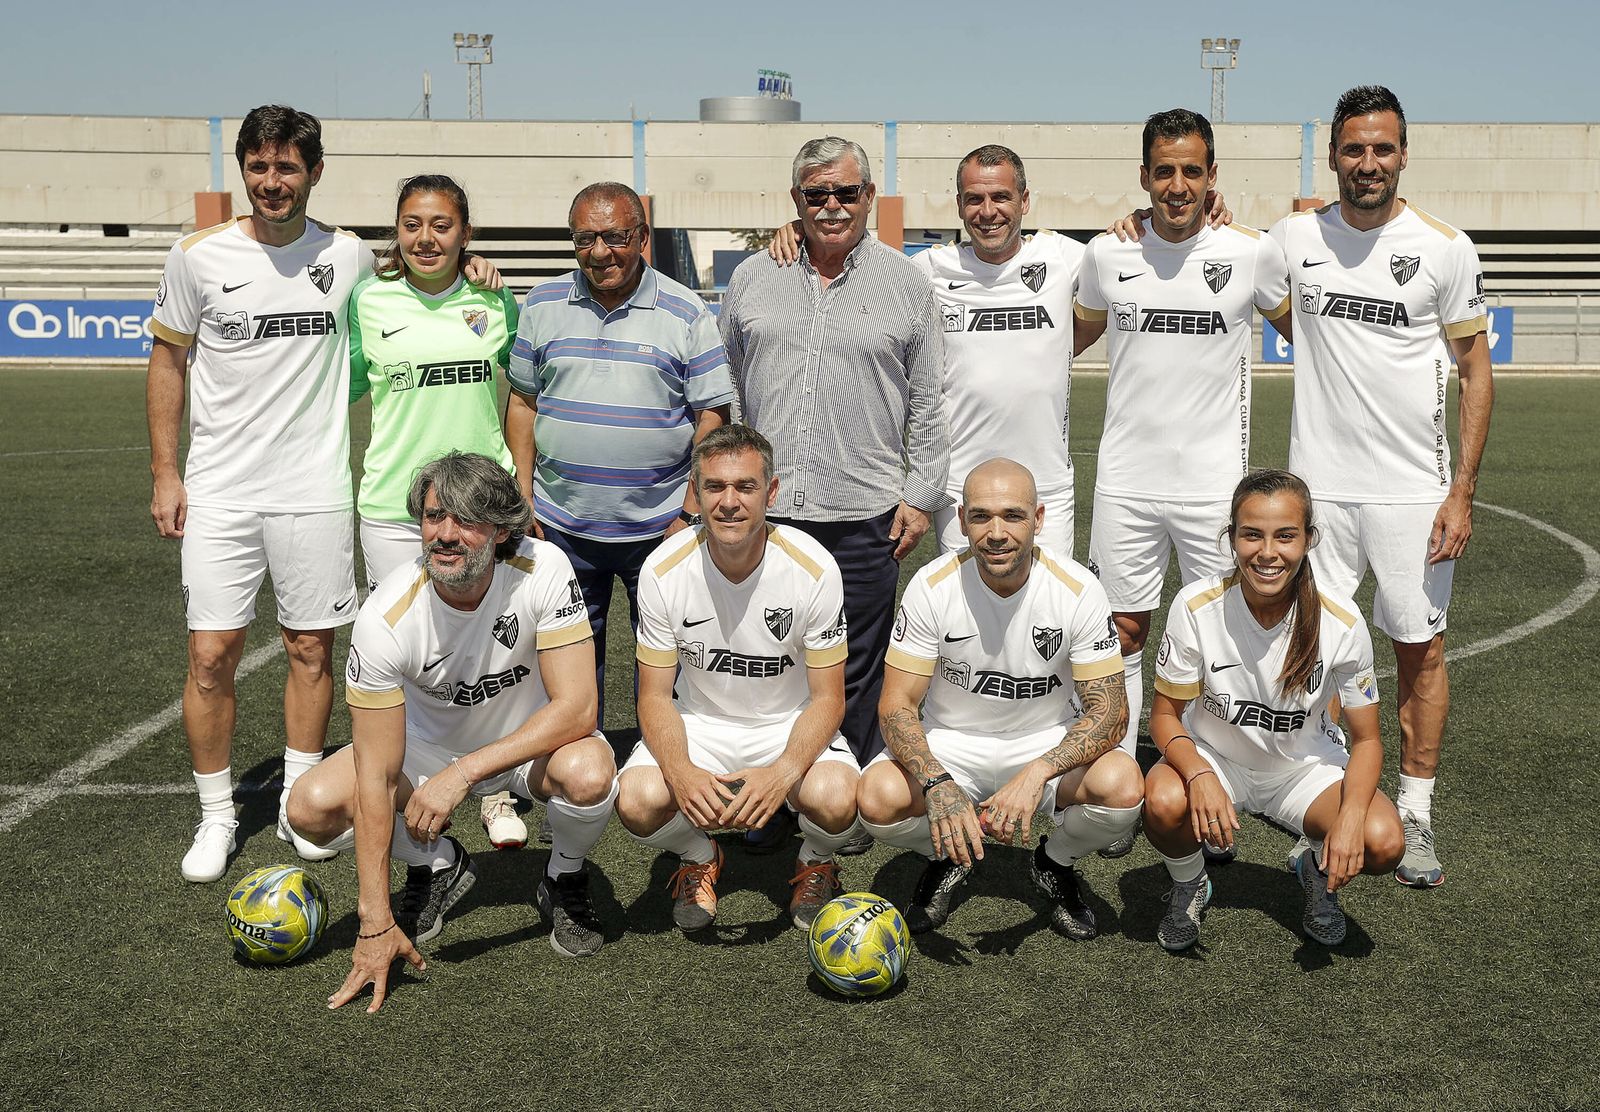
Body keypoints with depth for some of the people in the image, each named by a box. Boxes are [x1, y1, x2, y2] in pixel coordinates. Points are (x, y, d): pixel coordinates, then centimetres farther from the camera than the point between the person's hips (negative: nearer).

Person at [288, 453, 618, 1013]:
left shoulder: (543, 569, -28)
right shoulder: (386, 616, -27)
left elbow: (576, 708, -31)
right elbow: (377, 779, -25)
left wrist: (463, 774, -40)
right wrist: (375, 924, -27)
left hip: (532, 742, -1)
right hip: (429, 743, 1)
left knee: (589, 773, -35)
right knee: (311, 806, -22)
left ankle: (565, 882, 0)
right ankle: (436, 864, 9)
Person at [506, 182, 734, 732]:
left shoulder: (686, 313, -3)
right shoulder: (542, 305, 5)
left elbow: (712, 417, -3)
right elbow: (523, 403, 9)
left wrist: (690, 513, -9)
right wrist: (524, 498, 2)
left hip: (659, 527, -2)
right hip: (560, 524, 2)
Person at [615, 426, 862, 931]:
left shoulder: (813, 567, -19)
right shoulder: (663, 570, -16)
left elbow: (827, 697, -13)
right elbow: (655, 694, -8)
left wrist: (783, 772, -33)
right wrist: (681, 771, -30)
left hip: (790, 724, -1)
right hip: (699, 722, 1)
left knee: (834, 800, -32)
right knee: (637, 802, -28)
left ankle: (816, 862, 8)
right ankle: (699, 858, 10)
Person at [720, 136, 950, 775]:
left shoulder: (905, 283, 5)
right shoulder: (753, 278, 9)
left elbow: (928, 402, 7)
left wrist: (921, 494, 1)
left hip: (863, 515, -2)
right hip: (761, 511, 2)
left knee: (858, 677, 5)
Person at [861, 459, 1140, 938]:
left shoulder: (1078, 590, -17)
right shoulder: (932, 587, -16)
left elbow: (1109, 710, -17)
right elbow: (897, 706, -15)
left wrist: (1036, 775, -35)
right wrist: (937, 785, -35)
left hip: (1049, 742, 0)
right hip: (951, 743, 0)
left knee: (1123, 786, -31)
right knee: (878, 798, -29)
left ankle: (1055, 863, 6)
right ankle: (948, 858, 8)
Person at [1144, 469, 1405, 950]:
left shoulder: (1341, 621, -20)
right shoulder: (1196, 606, -22)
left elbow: (1366, 739, -10)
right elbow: (1165, 713, -12)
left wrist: (1351, 815, -29)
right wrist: (1199, 776, -33)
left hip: (1305, 765, 1)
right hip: (1214, 757, 0)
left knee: (1382, 842, -27)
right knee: (1164, 802, -34)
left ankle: (1318, 870, 11)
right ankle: (1188, 884, 2)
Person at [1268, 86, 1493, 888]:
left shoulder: (1444, 248, -3)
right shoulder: (1294, 237, 2)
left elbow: (1475, 370, 0)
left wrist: (1462, 492, -7)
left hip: (1412, 488, -1)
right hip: (1318, 483, 2)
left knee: (1420, 649, 4)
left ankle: (1415, 817, 17)